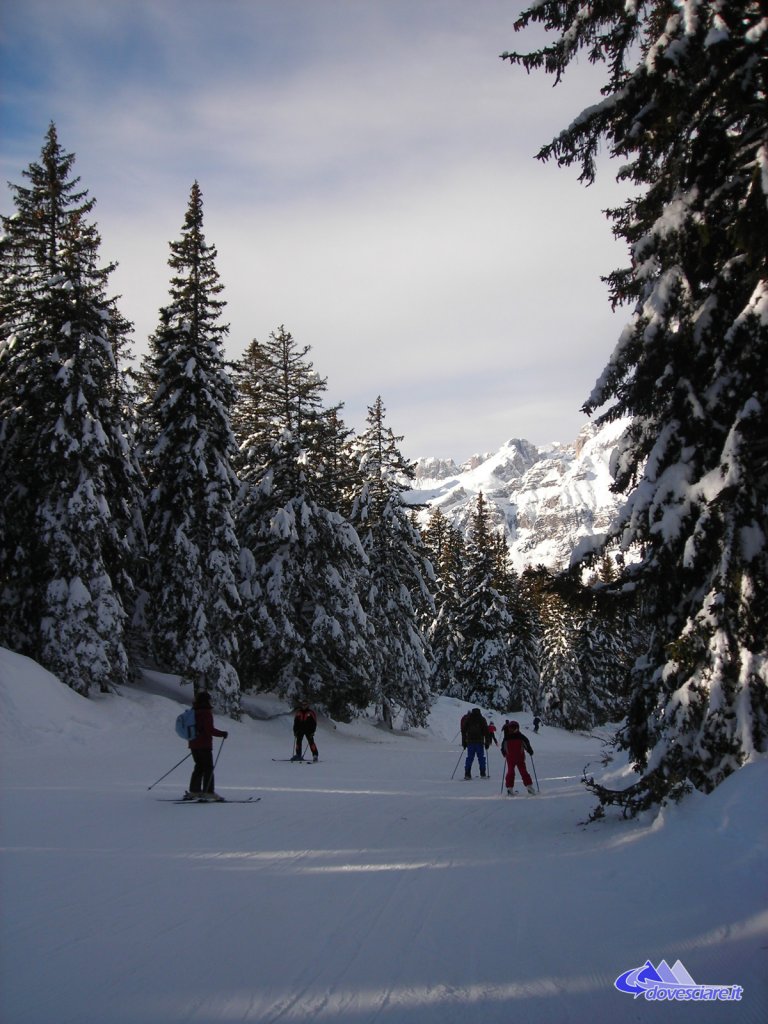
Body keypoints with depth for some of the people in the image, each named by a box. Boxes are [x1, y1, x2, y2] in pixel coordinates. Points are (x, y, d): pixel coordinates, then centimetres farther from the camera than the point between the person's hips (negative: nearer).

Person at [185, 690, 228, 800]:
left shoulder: (193, 712, 10)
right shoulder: (206, 712, -15)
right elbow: (210, 729, -20)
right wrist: (223, 733, -9)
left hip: (193, 745, 8)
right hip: (204, 745, -8)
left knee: (199, 767, 16)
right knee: (208, 768, -2)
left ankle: (194, 791, 15)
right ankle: (208, 792, -5)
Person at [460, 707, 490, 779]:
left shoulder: (467, 719, 10)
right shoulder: (482, 719, 4)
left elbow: (463, 731, 10)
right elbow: (486, 731, 2)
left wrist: (464, 742, 14)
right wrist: (487, 742, 5)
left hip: (470, 742, 2)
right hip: (479, 742, -2)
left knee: (469, 758, 4)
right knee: (481, 758, 5)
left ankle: (467, 774, -4)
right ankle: (482, 774, 2)